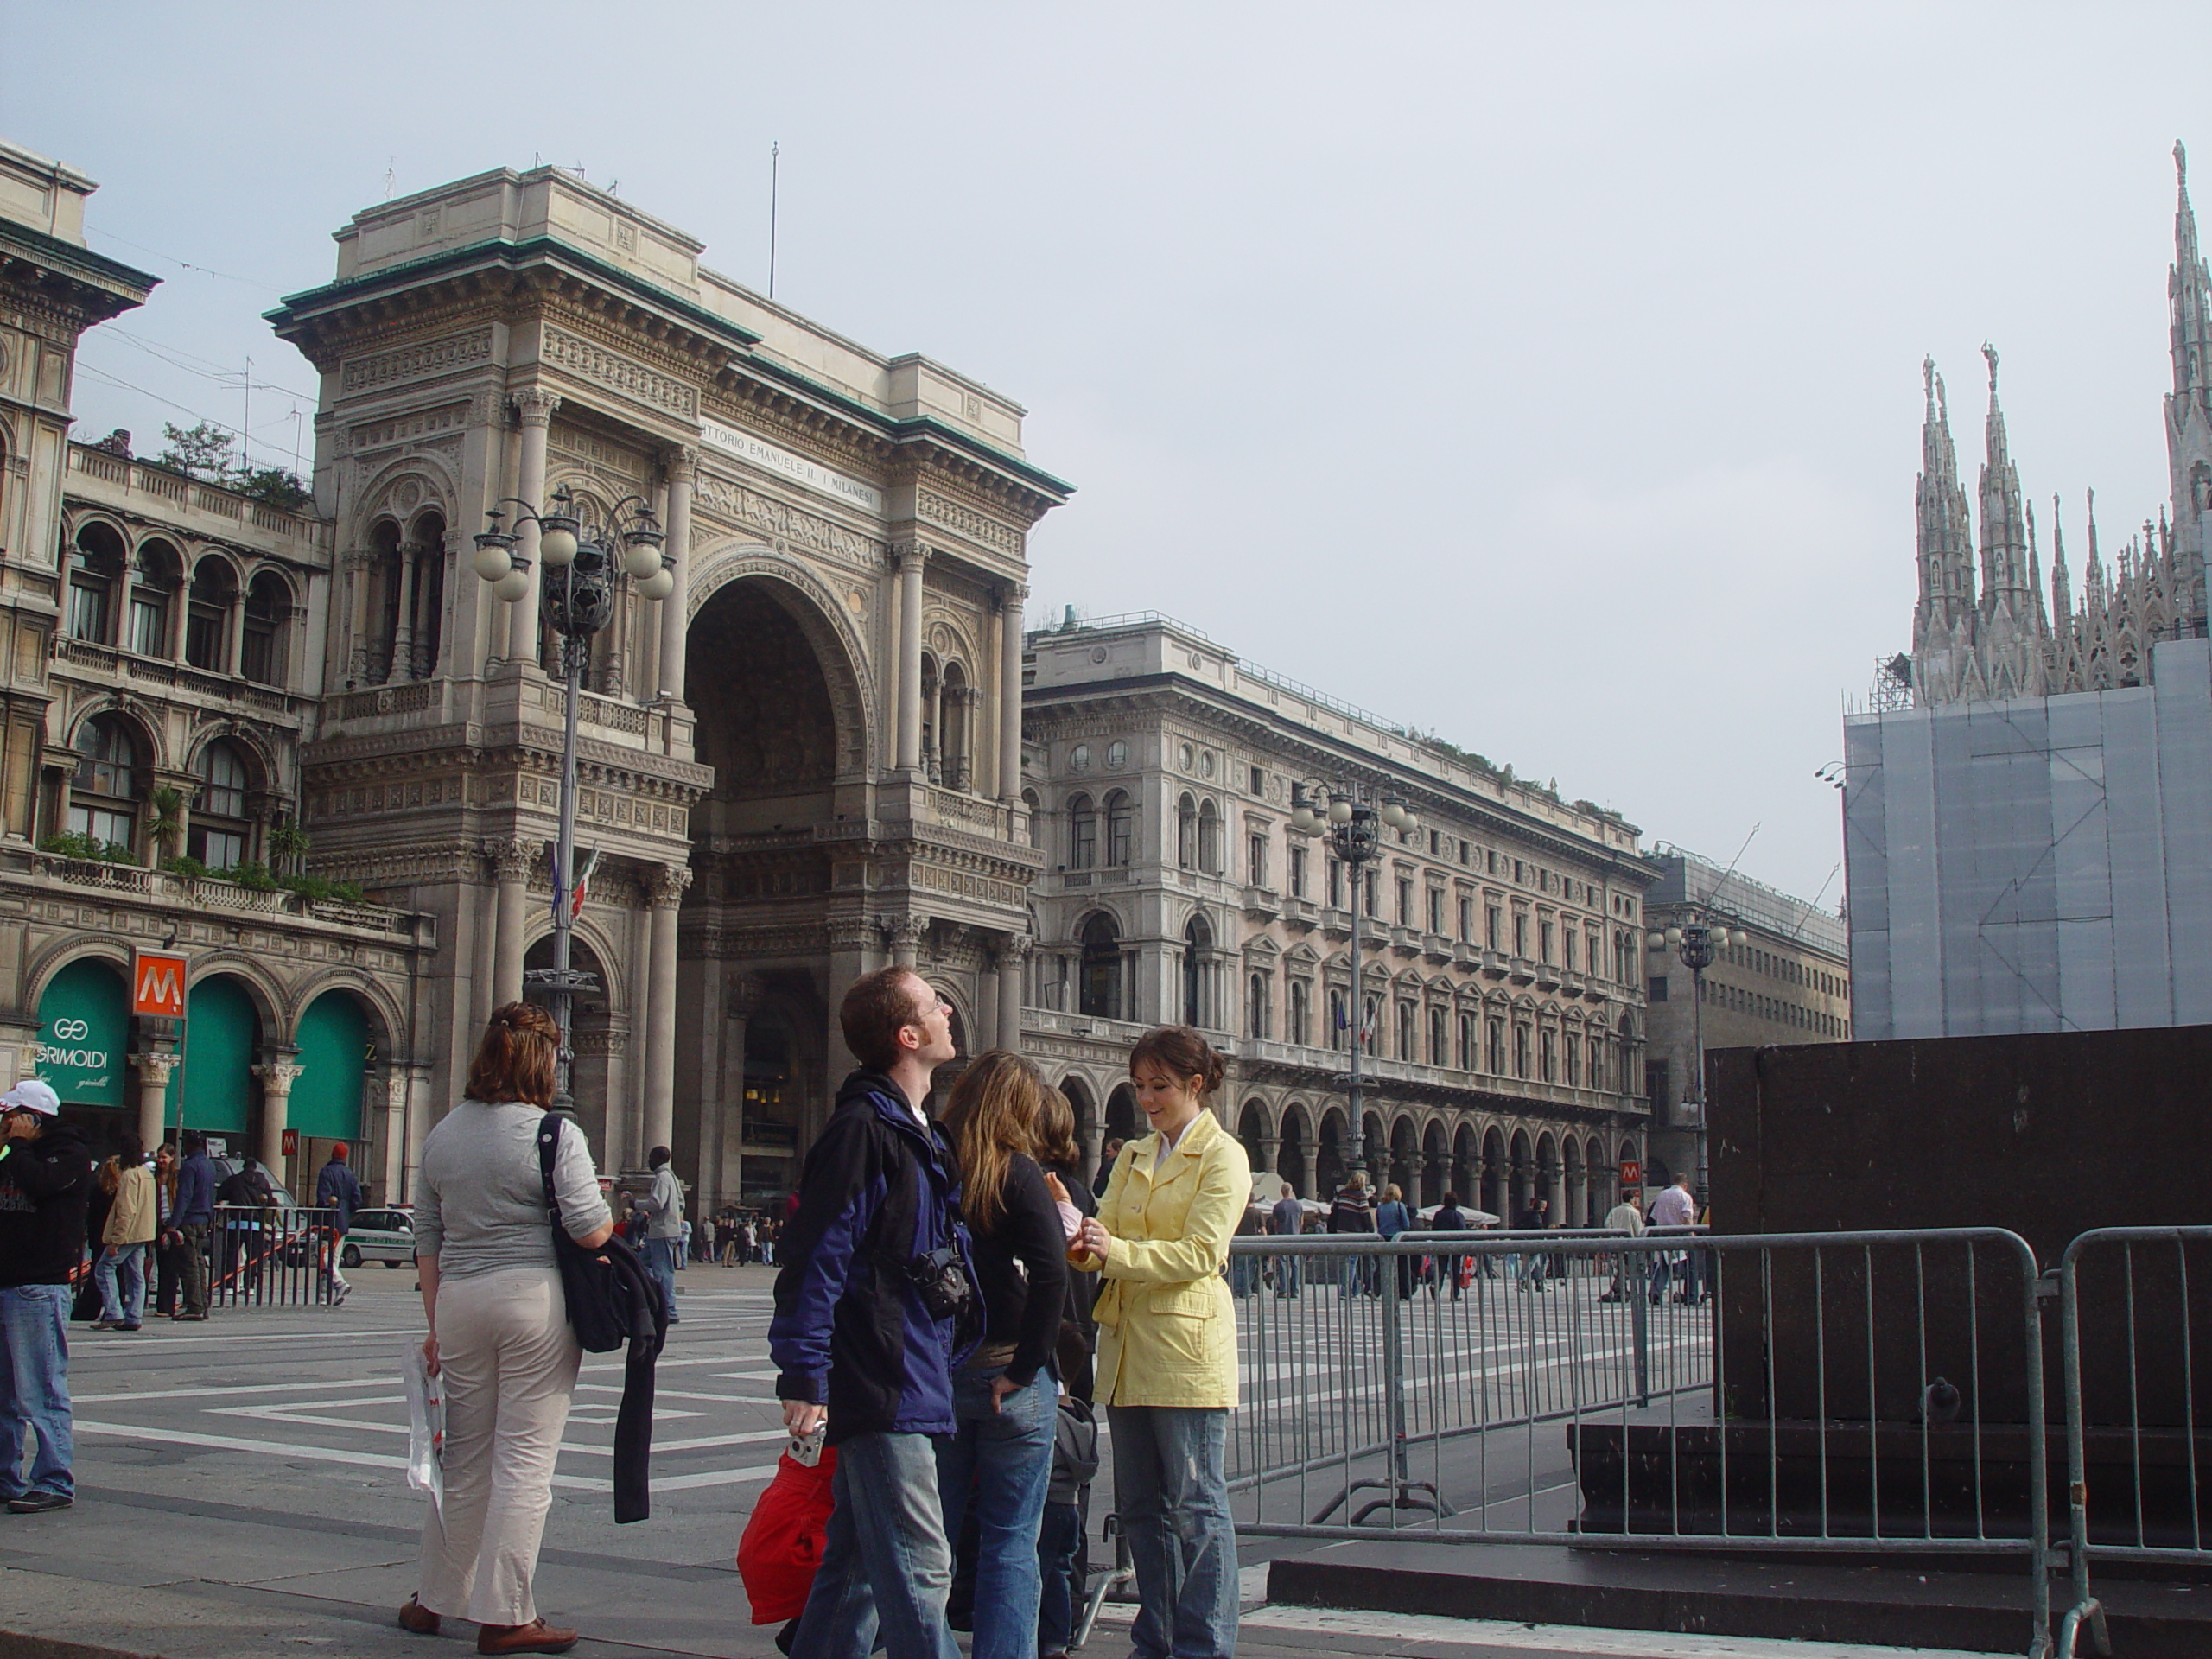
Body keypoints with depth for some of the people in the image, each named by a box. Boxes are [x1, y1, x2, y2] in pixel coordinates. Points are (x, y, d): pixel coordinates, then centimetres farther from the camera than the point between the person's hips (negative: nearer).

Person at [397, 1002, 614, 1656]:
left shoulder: (443, 1133, 9)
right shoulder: (555, 1134, -9)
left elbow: (427, 1240, 13)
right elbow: (590, 1231, -15)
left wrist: (435, 1323, 19)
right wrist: (608, 1216, 8)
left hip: (460, 1300, 5)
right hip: (536, 1296, -5)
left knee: (464, 1457, 17)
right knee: (524, 1460, 1)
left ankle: (435, 1599, 26)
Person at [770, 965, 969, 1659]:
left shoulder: (919, 1132, 17)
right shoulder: (861, 1129, -14)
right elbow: (815, 1258, -19)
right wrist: (803, 1376, -22)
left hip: (913, 1387, 10)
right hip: (881, 1391, -10)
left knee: (857, 1567, 15)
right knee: (919, 1571, -8)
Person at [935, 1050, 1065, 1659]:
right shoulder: (1015, 1172, -11)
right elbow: (1050, 1272, -22)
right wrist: (1026, 1367, -15)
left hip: (931, 1373, 4)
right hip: (1004, 1372, -4)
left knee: (932, 1538, 14)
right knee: (1010, 1544, 5)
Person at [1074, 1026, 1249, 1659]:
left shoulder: (1222, 1156, -2)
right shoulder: (1134, 1155, 18)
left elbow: (1200, 1253, -13)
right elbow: (1106, 1237, 11)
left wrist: (1118, 1252, -25)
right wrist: (1078, 1236, -12)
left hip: (1186, 1346, -7)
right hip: (1127, 1346, 7)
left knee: (1196, 1505, -3)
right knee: (1141, 1506, 10)